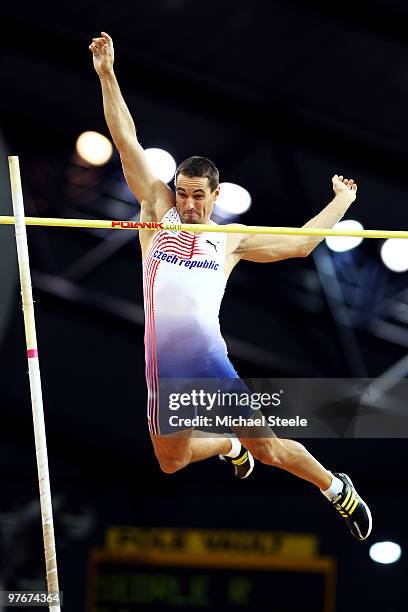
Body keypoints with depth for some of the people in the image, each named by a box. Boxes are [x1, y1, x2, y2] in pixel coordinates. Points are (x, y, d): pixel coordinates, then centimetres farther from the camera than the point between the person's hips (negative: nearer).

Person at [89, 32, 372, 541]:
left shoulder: (231, 239, 11)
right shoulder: (159, 212, 10)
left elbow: (299, 244, 22)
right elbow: (127, 144, 6)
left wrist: (342, 200, 26)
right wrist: (107, 75, 1)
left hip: (210, 361, -1)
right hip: (162, 366, 2)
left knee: (267, 448, -4)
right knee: (171, 462, 11)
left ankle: (337, 489, 20)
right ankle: (229, 446, 43)